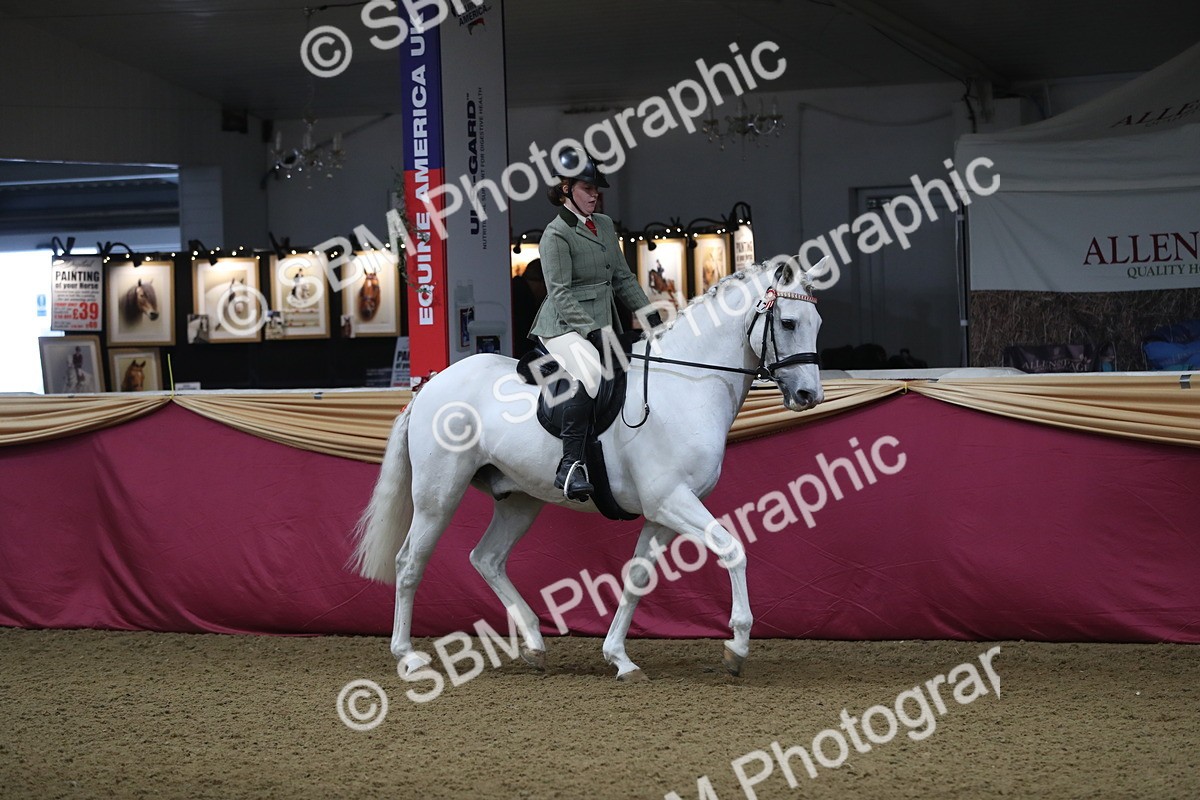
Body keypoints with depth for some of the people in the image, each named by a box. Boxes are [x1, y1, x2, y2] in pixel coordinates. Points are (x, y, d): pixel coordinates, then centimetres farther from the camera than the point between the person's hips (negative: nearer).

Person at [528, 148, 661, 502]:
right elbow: (561, 294, -15)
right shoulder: (556, 234, -8)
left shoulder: (605, 225, 17)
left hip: (603, 327, 10)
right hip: (566, 327, -10)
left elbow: (623, 279, 21)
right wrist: (592, 331, -24)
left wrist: (649, 314, 9)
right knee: (589, 374, -34)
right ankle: (570, 466, -37)